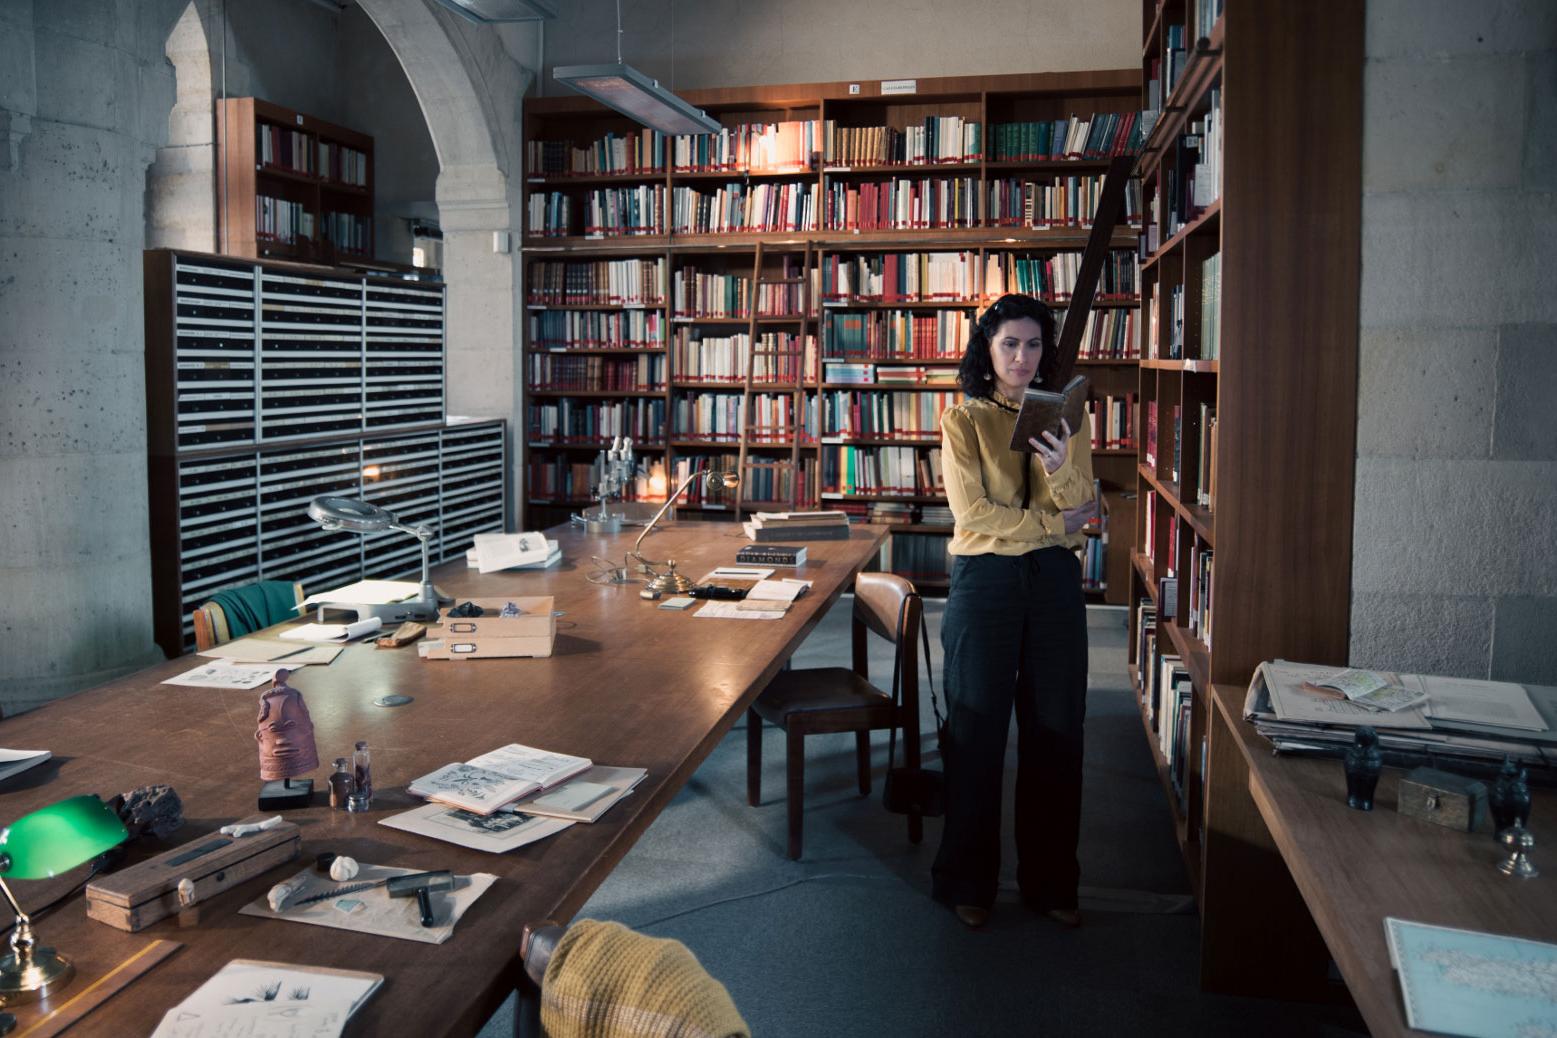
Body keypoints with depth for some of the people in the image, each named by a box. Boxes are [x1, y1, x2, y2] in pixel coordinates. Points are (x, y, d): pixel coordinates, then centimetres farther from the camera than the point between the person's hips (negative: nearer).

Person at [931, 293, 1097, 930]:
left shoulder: (1064, 418, 9)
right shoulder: (963, 421, -1)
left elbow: (1081, 506, -2)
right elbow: (971, 509, -10)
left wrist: (1061, 467, -22)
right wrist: (1053, 524, -8)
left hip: (1055, 580, 3)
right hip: (984, 580, -3)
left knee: (1055, 730, 7)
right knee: (976, 730, 3)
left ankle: (1049, 879, 21)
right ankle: (968, 880, 17)